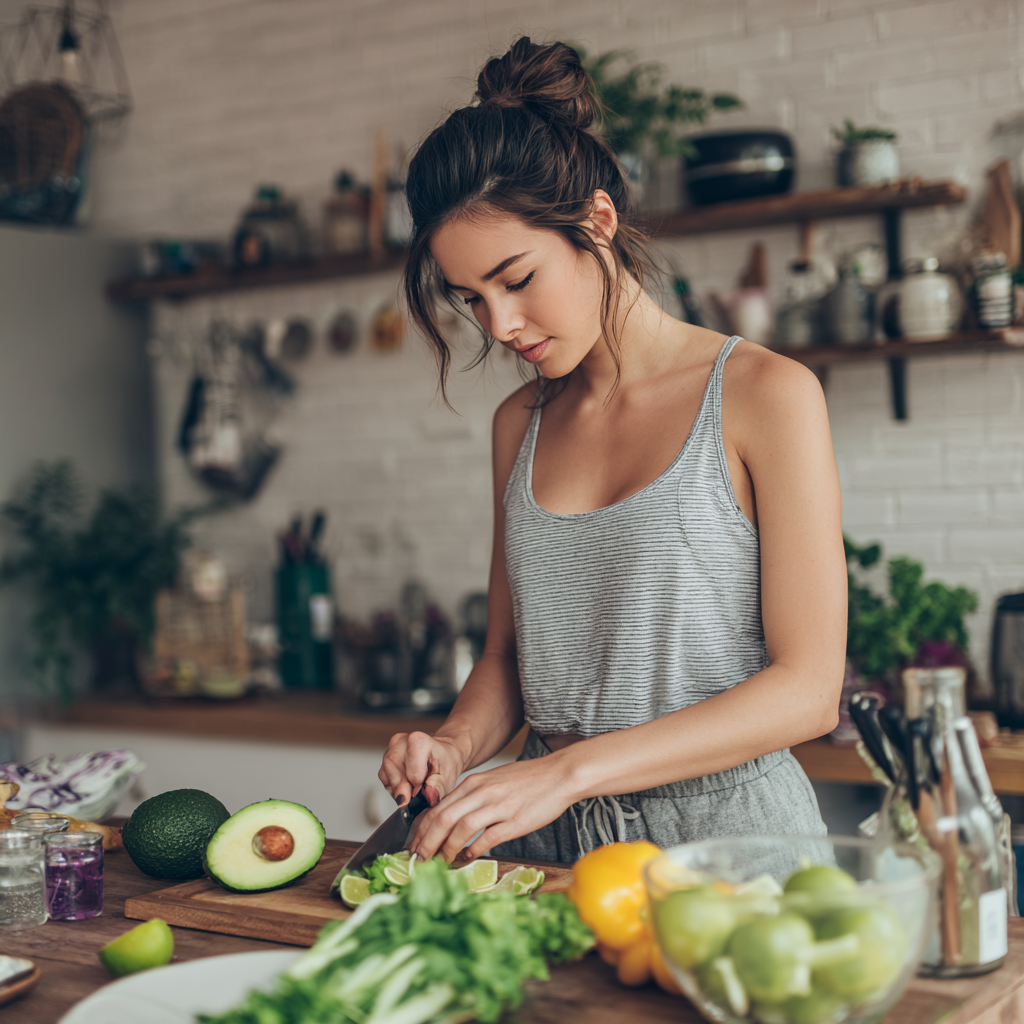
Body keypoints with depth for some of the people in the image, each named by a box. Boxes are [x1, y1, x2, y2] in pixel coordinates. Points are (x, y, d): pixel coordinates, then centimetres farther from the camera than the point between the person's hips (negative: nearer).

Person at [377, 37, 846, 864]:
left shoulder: (763, 394, -4)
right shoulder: (521, 424, 13)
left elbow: (808, 689, -10)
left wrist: (571, 769, -17)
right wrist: (456, 747, -3)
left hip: (726, 834, -4)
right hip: (552, 842, 4)